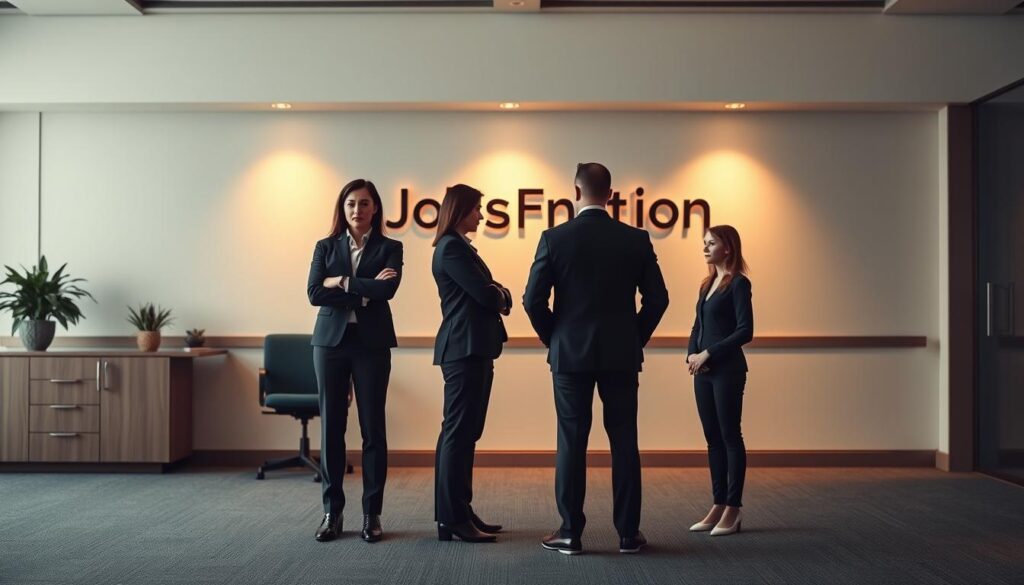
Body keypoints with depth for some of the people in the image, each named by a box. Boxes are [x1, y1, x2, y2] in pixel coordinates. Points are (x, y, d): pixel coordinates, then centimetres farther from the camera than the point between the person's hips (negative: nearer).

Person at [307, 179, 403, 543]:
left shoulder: (389, 248, 5)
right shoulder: (325, 247, 10)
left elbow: (387, 289, -14)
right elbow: (314, 293, -5)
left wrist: (342, 282, -9)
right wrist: (365, 291, -11)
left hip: (372, 344, -1)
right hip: (330, 342, 2)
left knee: (373, 428, 1)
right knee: (331, 427, 4)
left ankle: (371, 513, 10)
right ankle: (332, 512, 13)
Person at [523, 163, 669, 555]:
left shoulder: (555, 239, -6)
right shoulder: (636, 239, -1)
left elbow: (533, 300, -6)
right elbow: (657, 298, 1)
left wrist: (553, 339, 9)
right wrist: (636, 339, 13)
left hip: (570, 355, -1)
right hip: (621, 355, 2)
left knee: (571, 443, 5)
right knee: (624, 442, 8)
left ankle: (570, 533, 11)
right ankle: (628, 533, 14)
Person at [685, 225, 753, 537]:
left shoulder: (738, 283, -8)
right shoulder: (707, 284, 15)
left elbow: (745, 330, -15)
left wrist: (708, 354, -15)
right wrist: (691, 354, -2)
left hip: (727, 370, -8)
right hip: (703, 371, 8)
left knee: (730, 436, -1)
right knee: (713, 438, 9)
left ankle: (733, 509, 6)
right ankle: (719, 505, 16)